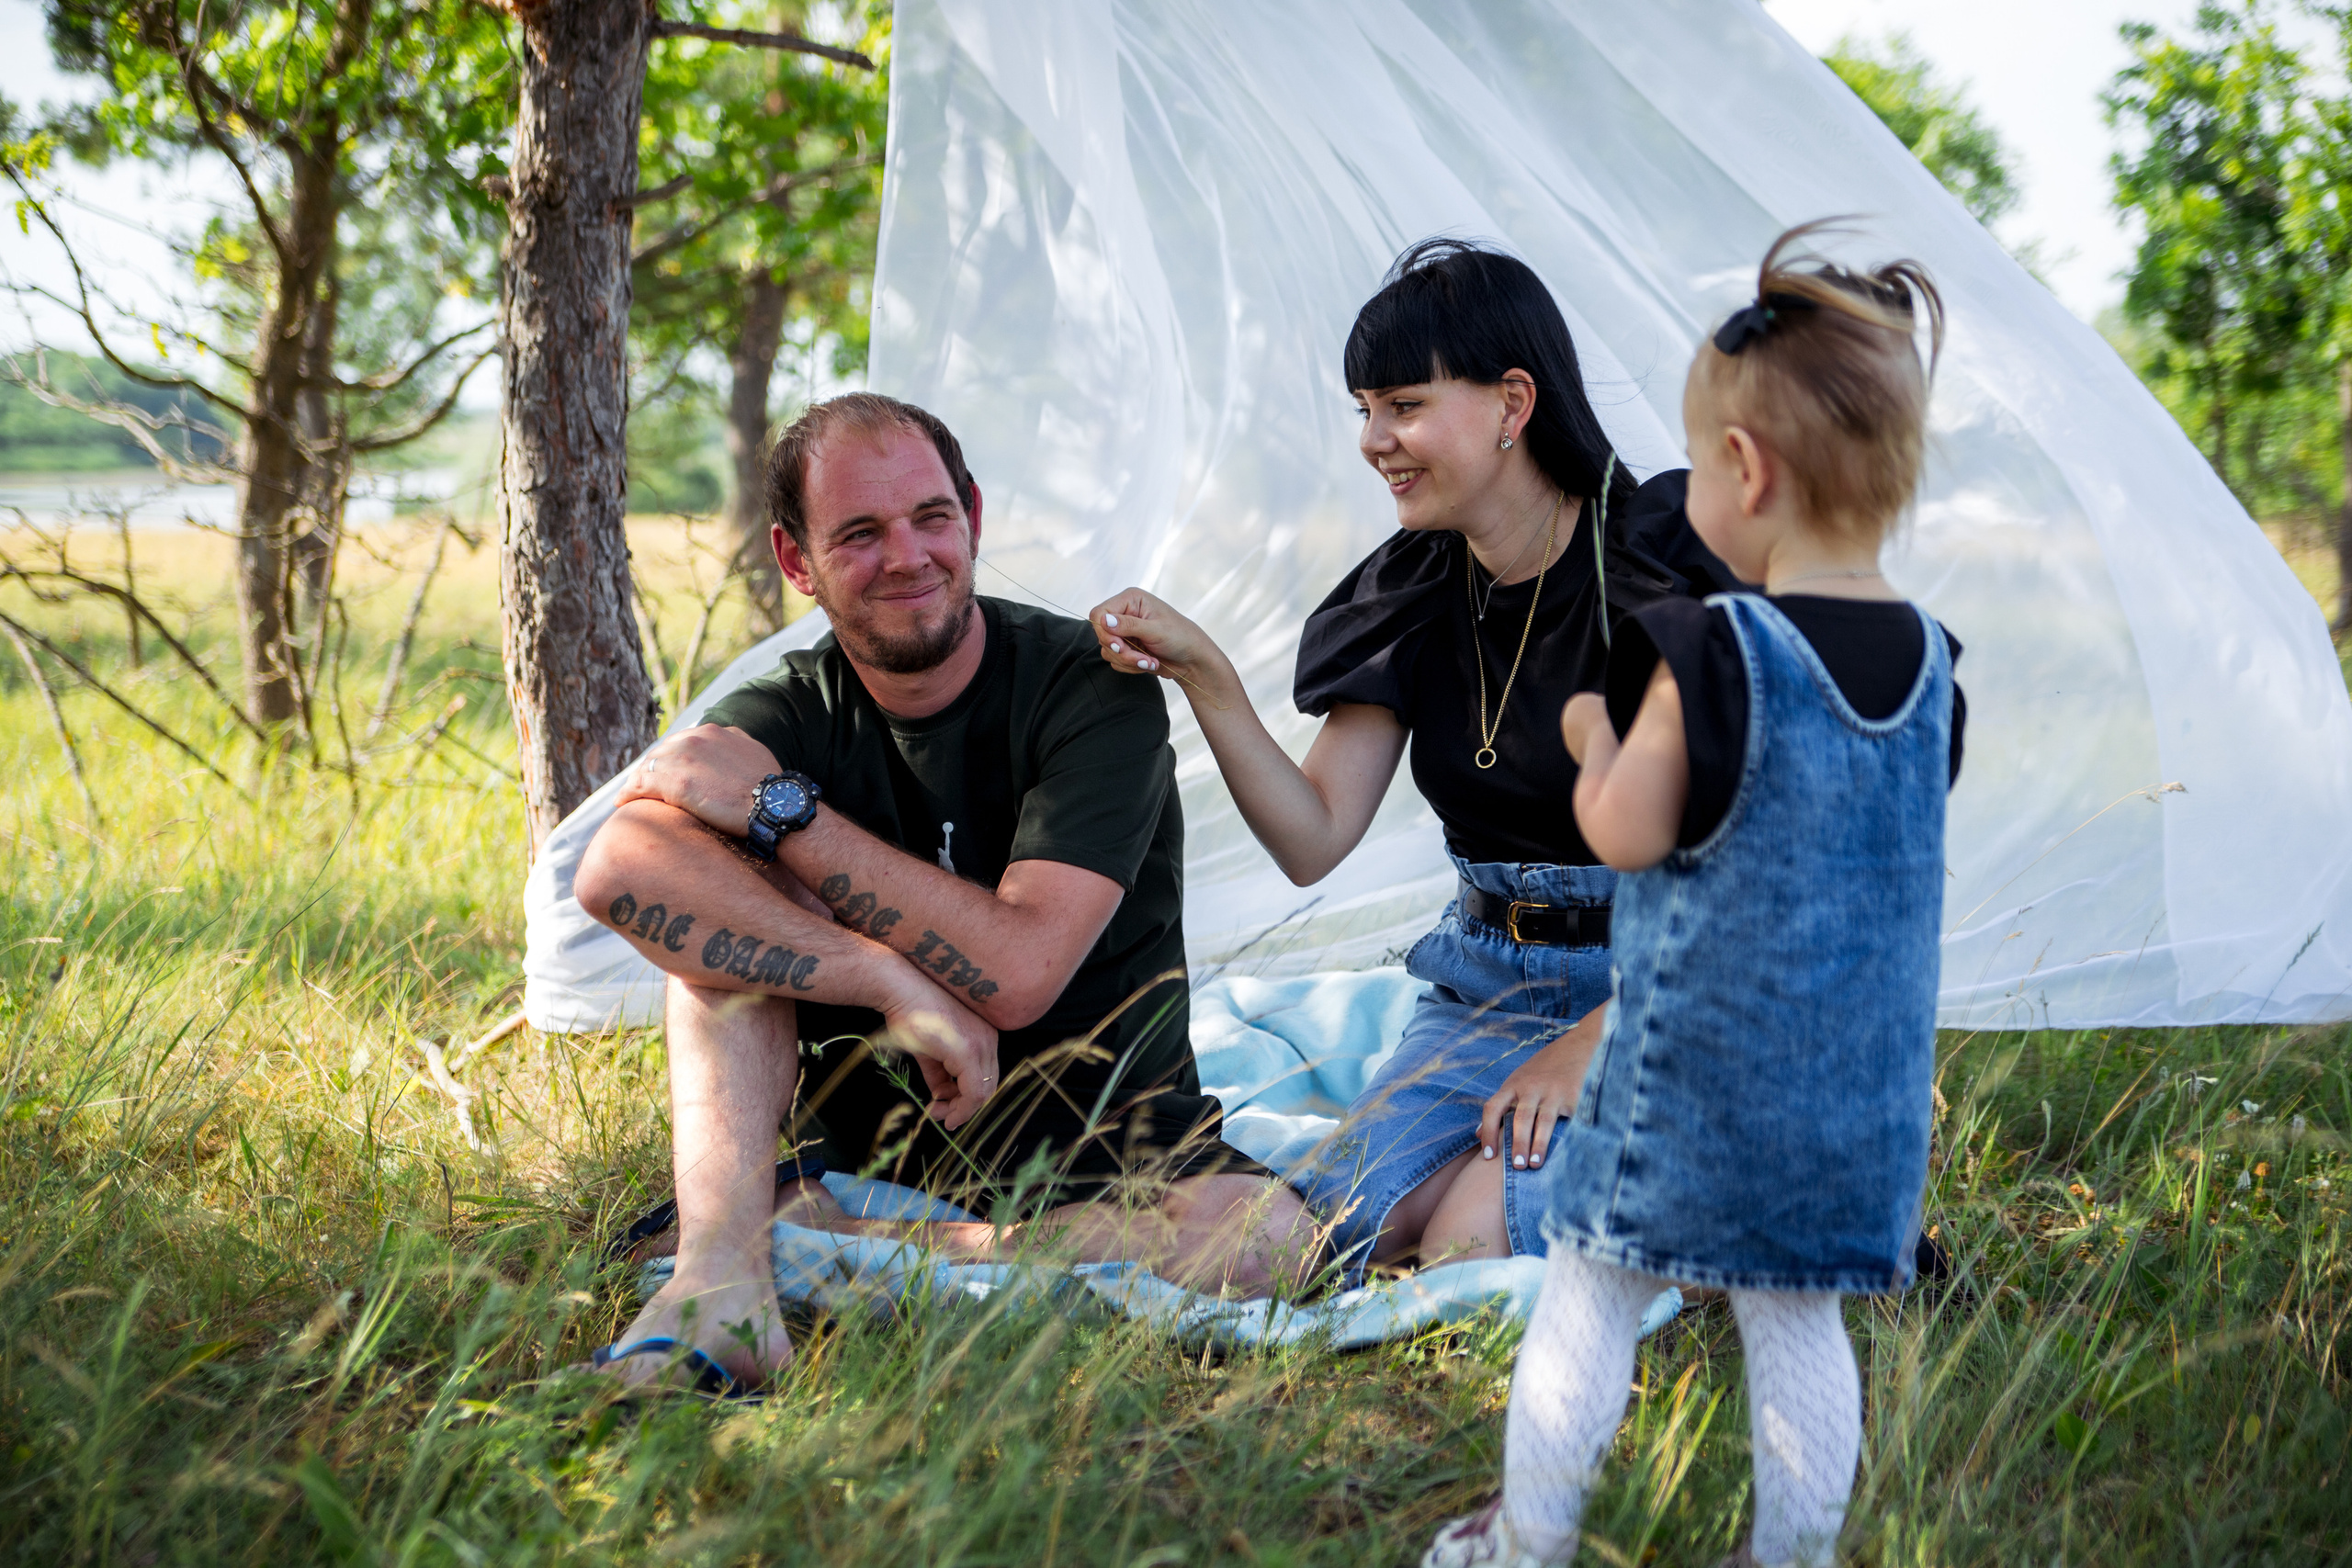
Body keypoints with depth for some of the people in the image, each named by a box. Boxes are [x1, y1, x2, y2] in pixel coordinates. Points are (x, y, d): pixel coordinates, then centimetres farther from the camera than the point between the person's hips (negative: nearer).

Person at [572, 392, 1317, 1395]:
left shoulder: (1094, 689, -11)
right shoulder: (789, 715, -3)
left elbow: (1016, 970, -25)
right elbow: (614, 873, -26)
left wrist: (778, 806, -22)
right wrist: (899, 986, -36)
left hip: (1100, 1143, -2)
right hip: (868, 1141, 2)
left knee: (1267, 1235, -34)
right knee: (727, 882, -18)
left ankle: (803, 1246, -25)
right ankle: (719, 1266, -34)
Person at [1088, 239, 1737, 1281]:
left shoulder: (1664, 565, -14)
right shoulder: (1414, 593, 4)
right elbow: (1312, 841, 0)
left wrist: (1595, 1040, -17)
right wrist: (1204, 676, -12)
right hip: (1486, 989, 5)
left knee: (1472, 1248, -27)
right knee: (1339, 1224, -18)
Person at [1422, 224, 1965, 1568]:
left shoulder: (1707, 658, -17)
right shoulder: (1930, 662, 1)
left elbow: (1628, 838, -11)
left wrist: (1594, 744, 8)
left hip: (1695, 1064, -5)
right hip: (1861, 1074, 5)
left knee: (1590, 1300, 8)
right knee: (1797, 1320, 15)